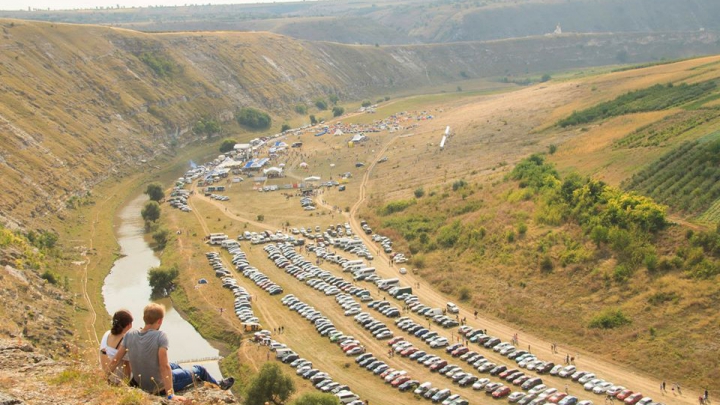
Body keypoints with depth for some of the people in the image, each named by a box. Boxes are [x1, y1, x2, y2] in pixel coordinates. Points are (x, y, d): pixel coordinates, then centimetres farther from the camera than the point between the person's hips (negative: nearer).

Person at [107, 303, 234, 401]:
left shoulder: (129, 335, -12)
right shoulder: (160, 336, -27)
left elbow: (116, 360, -8)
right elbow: (164, 366, -31)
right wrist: (171, 395, -30)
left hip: (141, 385, 6)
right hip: (160, 387, -6)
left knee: (174, 366, 34)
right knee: (200, 370, 19)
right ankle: (219, 387, 50)